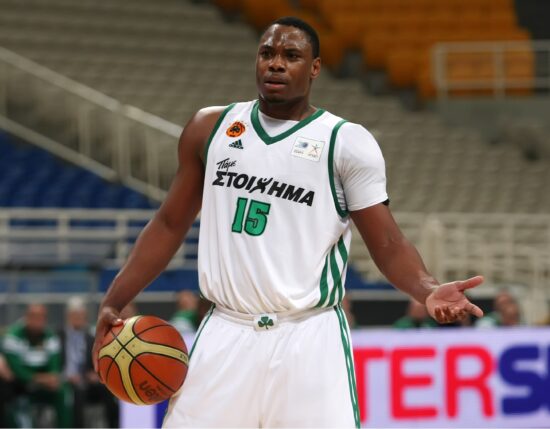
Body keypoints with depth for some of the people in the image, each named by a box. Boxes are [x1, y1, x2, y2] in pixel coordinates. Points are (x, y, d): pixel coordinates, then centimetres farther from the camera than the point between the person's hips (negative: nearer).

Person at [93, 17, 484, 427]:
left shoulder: (347, 143, -2)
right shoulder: (210, 127, 9)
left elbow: (388, 244, -4)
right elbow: (171, 224, 16)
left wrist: (428, 290, -25)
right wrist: (114, 302, 9)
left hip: (310, 341, -3)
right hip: (226, 335, 3)